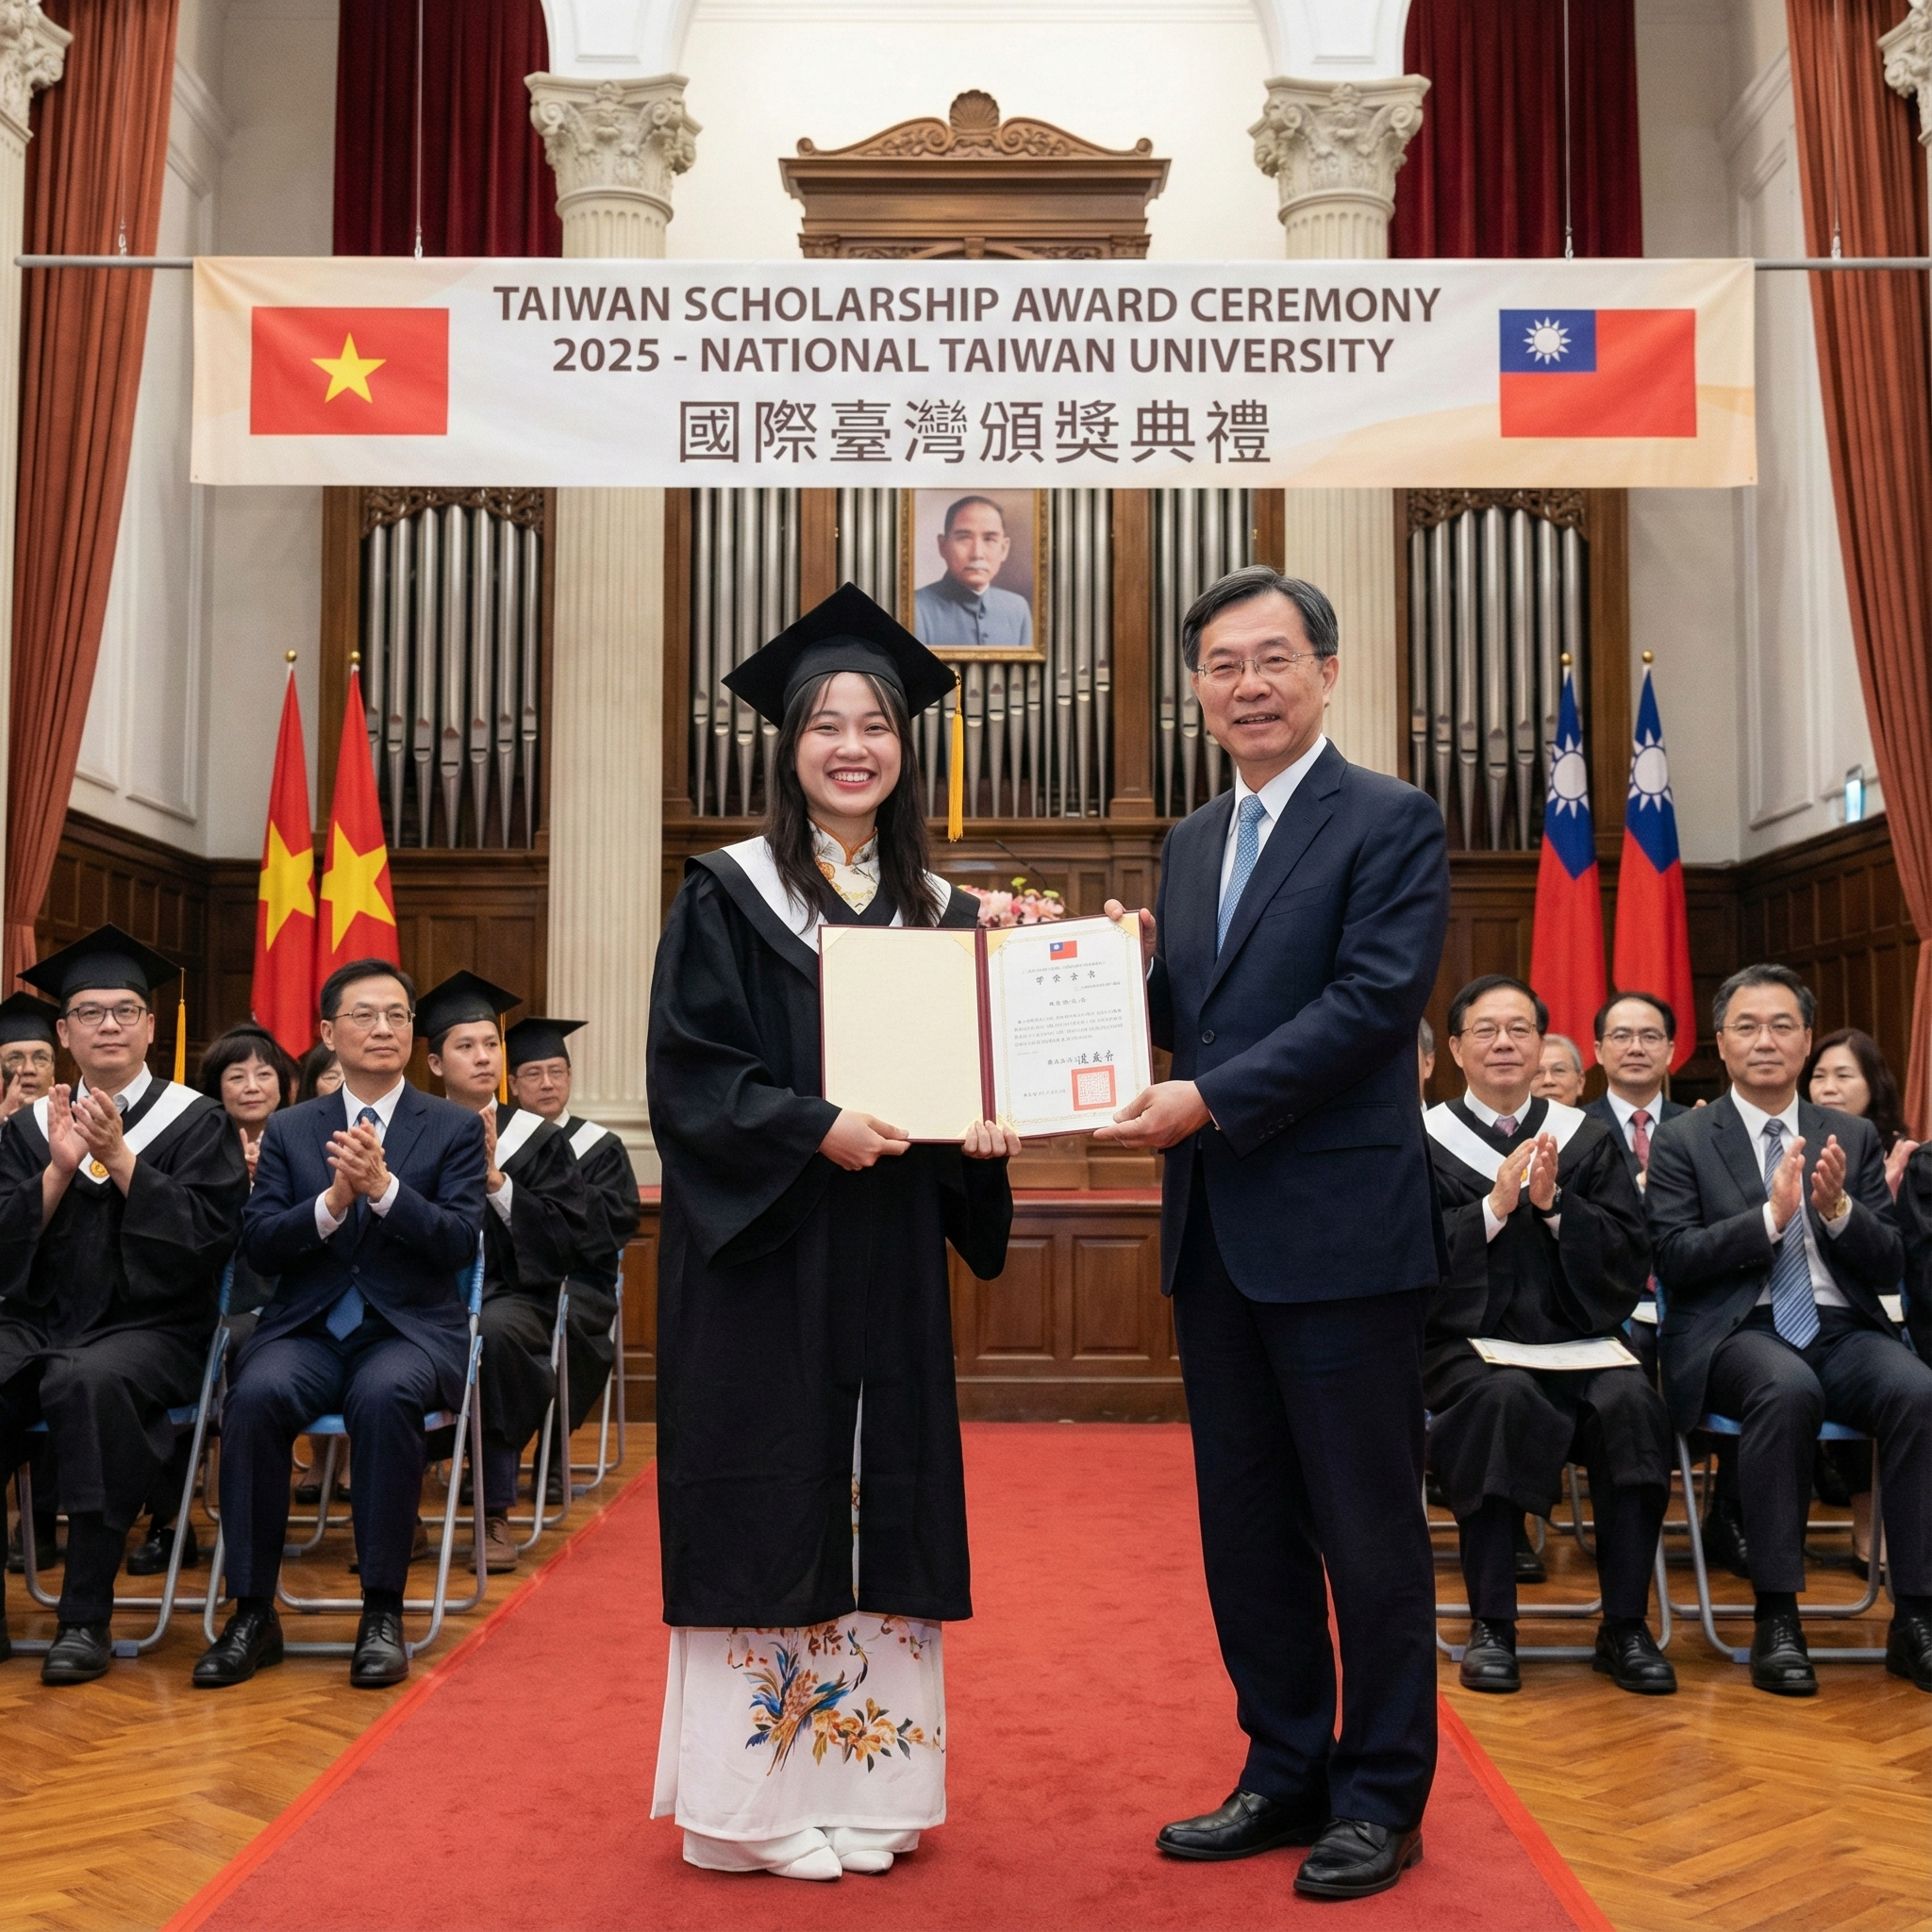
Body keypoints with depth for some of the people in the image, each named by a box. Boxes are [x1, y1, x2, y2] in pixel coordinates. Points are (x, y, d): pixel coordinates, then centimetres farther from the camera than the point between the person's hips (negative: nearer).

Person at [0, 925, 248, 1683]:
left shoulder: (195, 1122, 4)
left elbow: (205, 1239, -9)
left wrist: (119, 1157, -14)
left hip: (149, 1327, -3)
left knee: (90, 1381, -37)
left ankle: (86, 1616, -27)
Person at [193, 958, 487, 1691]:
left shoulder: (455, 1128, 7)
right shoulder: (288, 1129, 12)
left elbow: (461, 1243, -6)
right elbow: (260, 1246, 2)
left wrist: (383, 1186, -21)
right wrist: (332, 1200, -16)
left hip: (411, 1329, -2)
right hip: (308, 1327, 2)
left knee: (385, 1396, -36)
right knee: (256, 1394, -31)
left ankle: (382, 1613, -24)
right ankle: (252, 1613, -19)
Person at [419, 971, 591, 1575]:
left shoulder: (539, 1139, 8)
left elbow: (568, 1241, -2)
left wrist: (495, 1180, -10)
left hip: (510, 1297, -1)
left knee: (494, 1334, -37)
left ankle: (496, 1514, -24)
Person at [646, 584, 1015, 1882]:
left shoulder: (942, 912, 11)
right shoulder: (728, 896, -2)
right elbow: (689, 1073, -9)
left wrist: (983, 1131, -8)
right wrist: (814, 1128, -21)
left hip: (890, 1264, 5)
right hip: (762, 1256, -4)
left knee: (884, 1511, 8)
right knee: (769, 1515, -1)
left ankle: (866, 1787, 20)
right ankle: (759, 1801, 13)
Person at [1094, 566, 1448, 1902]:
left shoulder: (1392, 823, -6)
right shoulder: (1194, 843, 16)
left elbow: (1374, 1001, -17)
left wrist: (1209, 1101, -20)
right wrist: (1128, 970, -3)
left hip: (1342, 1230, -7)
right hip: (1216, 1236, 7)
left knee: (1368, 1527, 5)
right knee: (1249, 1525, 15)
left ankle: (1381, 1800, 20)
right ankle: (1286, 1774, 29)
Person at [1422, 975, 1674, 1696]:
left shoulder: (1587, 1137, 13)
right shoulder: (1425, 1141, 5)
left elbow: (1631, 1257, 6)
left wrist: (1553, 1205, -9)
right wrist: (1493, 1208, -14)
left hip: (1575, 1337, 3)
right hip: (1468, 1340, -2)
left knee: (1631, 1401, -29)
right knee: (1502, 1398, -35)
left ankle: (1624, 1627, -16)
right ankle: (1491, 1624, -22)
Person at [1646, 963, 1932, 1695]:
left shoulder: (1854, 1137, 15)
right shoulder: (1681, 1140, 6)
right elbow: (1674, 1260, -5)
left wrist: (1837, 1210, -10)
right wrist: (1771, 1216, -18)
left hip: (1842, 1328, 3)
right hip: (1737, 1331, -3)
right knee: (1788, 1389, -37)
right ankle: (1775, 1621, -26)